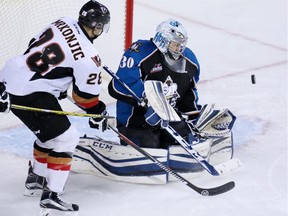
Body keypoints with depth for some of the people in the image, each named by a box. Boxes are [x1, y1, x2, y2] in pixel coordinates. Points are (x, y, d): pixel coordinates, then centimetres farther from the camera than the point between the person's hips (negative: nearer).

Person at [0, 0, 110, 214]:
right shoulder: (88, 56, -16)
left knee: (49, 132, 27)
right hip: (30, 94, -9)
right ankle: (51, 195, -3)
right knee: (64, 138, -1)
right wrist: (98, 112, 15)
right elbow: (86, 94, -6)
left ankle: (35, 180, 40)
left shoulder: (64, 23, 4)